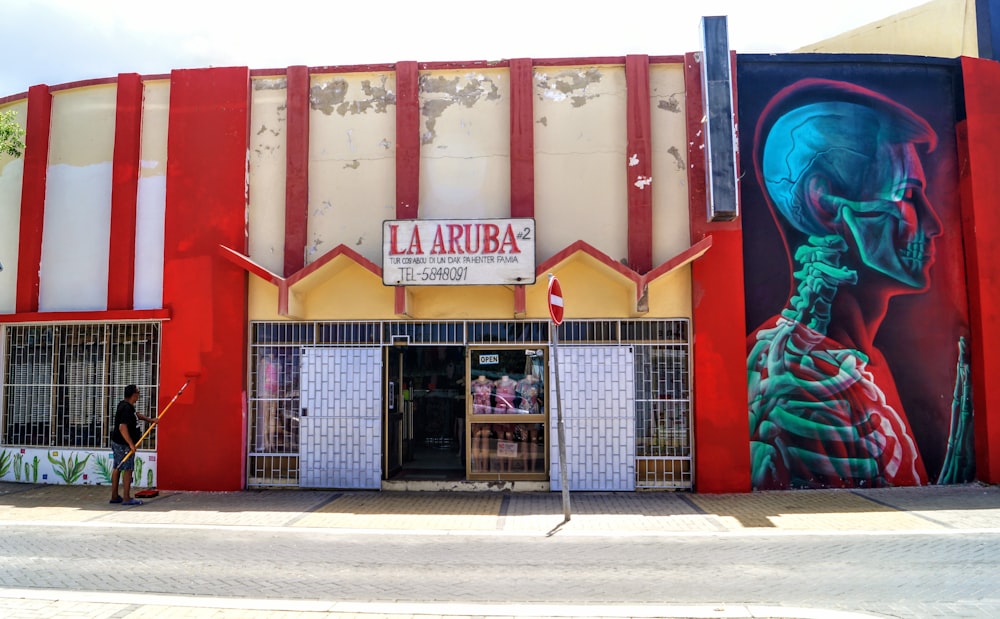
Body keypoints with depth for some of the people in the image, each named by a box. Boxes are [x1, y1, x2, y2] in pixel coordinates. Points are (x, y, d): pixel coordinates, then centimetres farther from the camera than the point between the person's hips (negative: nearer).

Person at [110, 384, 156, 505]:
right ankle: (126, 498, -3)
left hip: (117, 442, 10)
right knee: (128, 469, -5)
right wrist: (131, 444, -25)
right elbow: (122, 427, -28)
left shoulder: (127, 406, 10)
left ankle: (114, 496, 21)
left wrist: (150, 419, 34)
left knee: (118, 468, 14)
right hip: (123, 444, -10)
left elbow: (136, 414, 29)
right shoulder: (126, 408, -22)